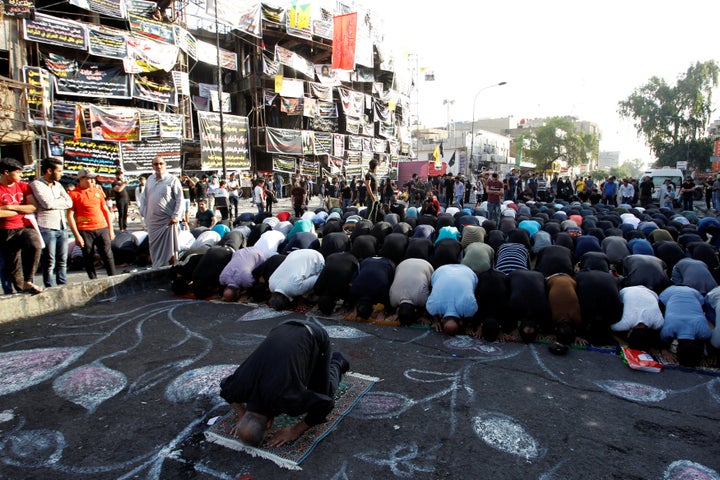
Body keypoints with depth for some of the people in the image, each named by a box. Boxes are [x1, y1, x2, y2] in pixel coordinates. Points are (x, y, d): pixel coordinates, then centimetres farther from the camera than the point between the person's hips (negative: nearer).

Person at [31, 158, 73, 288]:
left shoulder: (58, 185, 17)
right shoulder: (37, 184, -3)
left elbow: (69, 202, 6)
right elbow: (48, 203, -16)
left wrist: (55, 203, -7)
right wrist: (62, 202, 0)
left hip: (62, 227, 6)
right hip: (46, 228, -6)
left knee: (62, 261, 10)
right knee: (49, 262, -2)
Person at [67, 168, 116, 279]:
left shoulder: (97, 190, 11)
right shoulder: (74, 194, -2)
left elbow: (105, 210, 16)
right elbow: (70, 216, -4)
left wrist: (110, 229, 12)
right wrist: (77, 235, -10)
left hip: (102, 228, 3)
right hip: (85, 231, -3)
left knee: (108, 256, 2)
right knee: (89, 259, 4)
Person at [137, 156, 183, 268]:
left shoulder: (172, 180, -6)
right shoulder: (150, 179, 11)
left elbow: (180, 199, -8)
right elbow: (145, 197, 17)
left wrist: (175, 216, -13)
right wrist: (144, 213, 11)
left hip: (167, 221, -5)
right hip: (152, 221, 6)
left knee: (170, 248, 0)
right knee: (154, 248, 12)